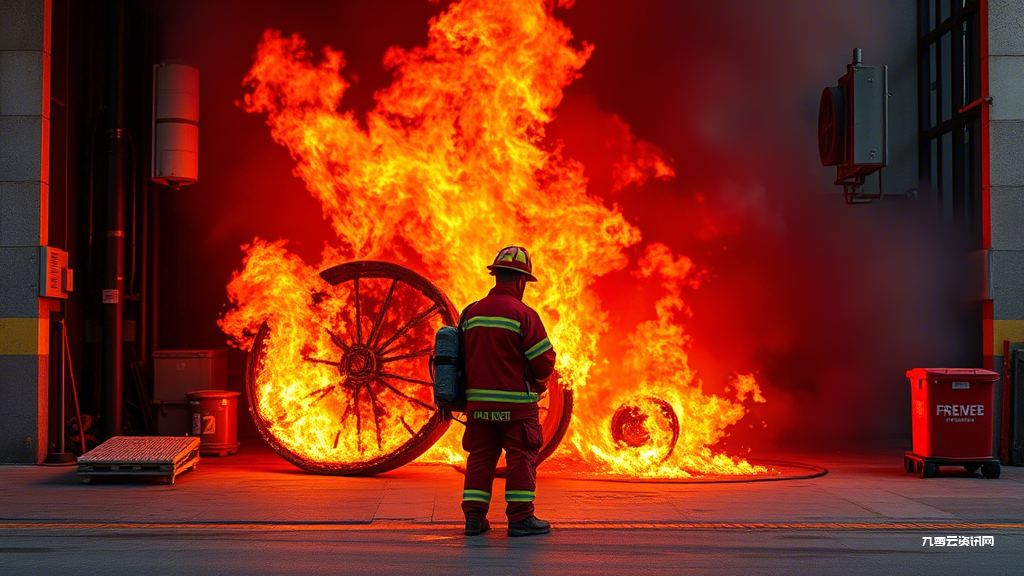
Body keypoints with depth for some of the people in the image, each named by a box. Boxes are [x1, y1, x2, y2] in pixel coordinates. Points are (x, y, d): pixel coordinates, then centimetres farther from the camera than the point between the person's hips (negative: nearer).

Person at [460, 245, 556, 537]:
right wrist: (537, 381, 11)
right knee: (521, 457, 3)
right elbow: (544, 360, -10)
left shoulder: (471, 313, 6)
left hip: (478, 399, 5)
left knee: (480, 456, 11)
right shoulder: (523, 314, -11)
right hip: (515, 402, -5)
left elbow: (463, 357, 14)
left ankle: (474, 517, 10)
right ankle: (520, 518, 3)